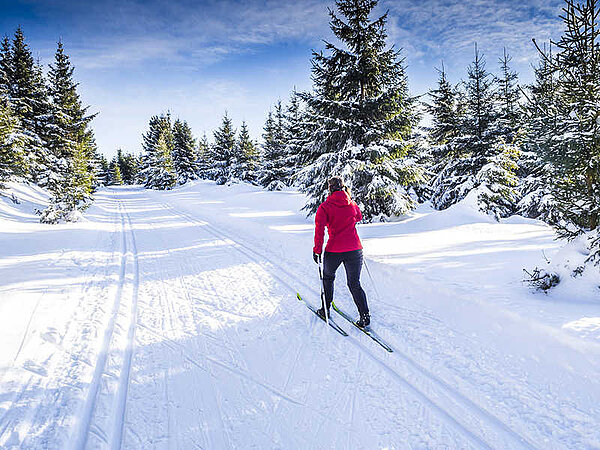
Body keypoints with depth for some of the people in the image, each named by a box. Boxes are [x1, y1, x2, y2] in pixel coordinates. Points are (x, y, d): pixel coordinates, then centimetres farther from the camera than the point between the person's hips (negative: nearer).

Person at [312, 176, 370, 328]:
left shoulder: (325, 207, -6)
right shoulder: (352, 204, 5)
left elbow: (319, 229, -13)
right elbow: (359, 217, 26)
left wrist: (317, 250, -7)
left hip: (334, 250, -2)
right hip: (354, 249, 2)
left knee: (328, 278, 23)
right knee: (355, 284, 12)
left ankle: (325, 310, 31)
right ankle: (365, 315, 2)